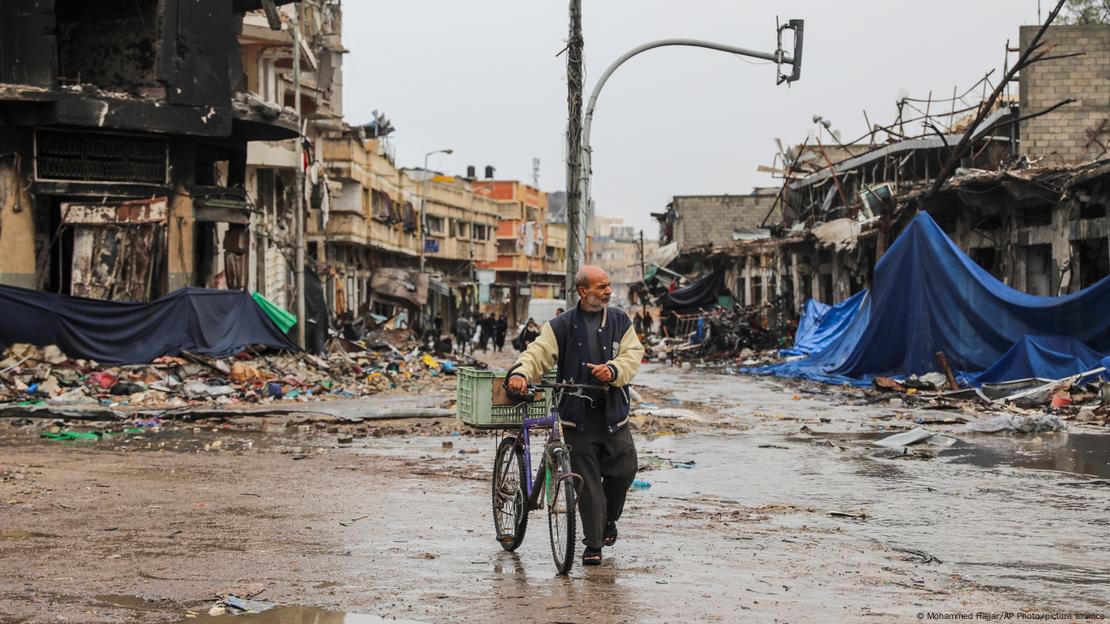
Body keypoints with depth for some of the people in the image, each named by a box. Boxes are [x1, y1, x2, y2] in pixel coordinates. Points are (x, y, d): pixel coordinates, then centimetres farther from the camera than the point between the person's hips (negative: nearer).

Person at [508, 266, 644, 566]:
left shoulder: (620, 322, 10)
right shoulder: (561, 326, 4)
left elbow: (633, 355, 0)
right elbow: (539, 352, -5)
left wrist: (614, 370, -21)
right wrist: (521, 373, -25)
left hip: (614, 413, 2)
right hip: (577, 416, -2)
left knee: (624, 470, 0)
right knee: (587, 481, -3)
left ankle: (609, 519, 30)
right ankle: (593, 544, 5)